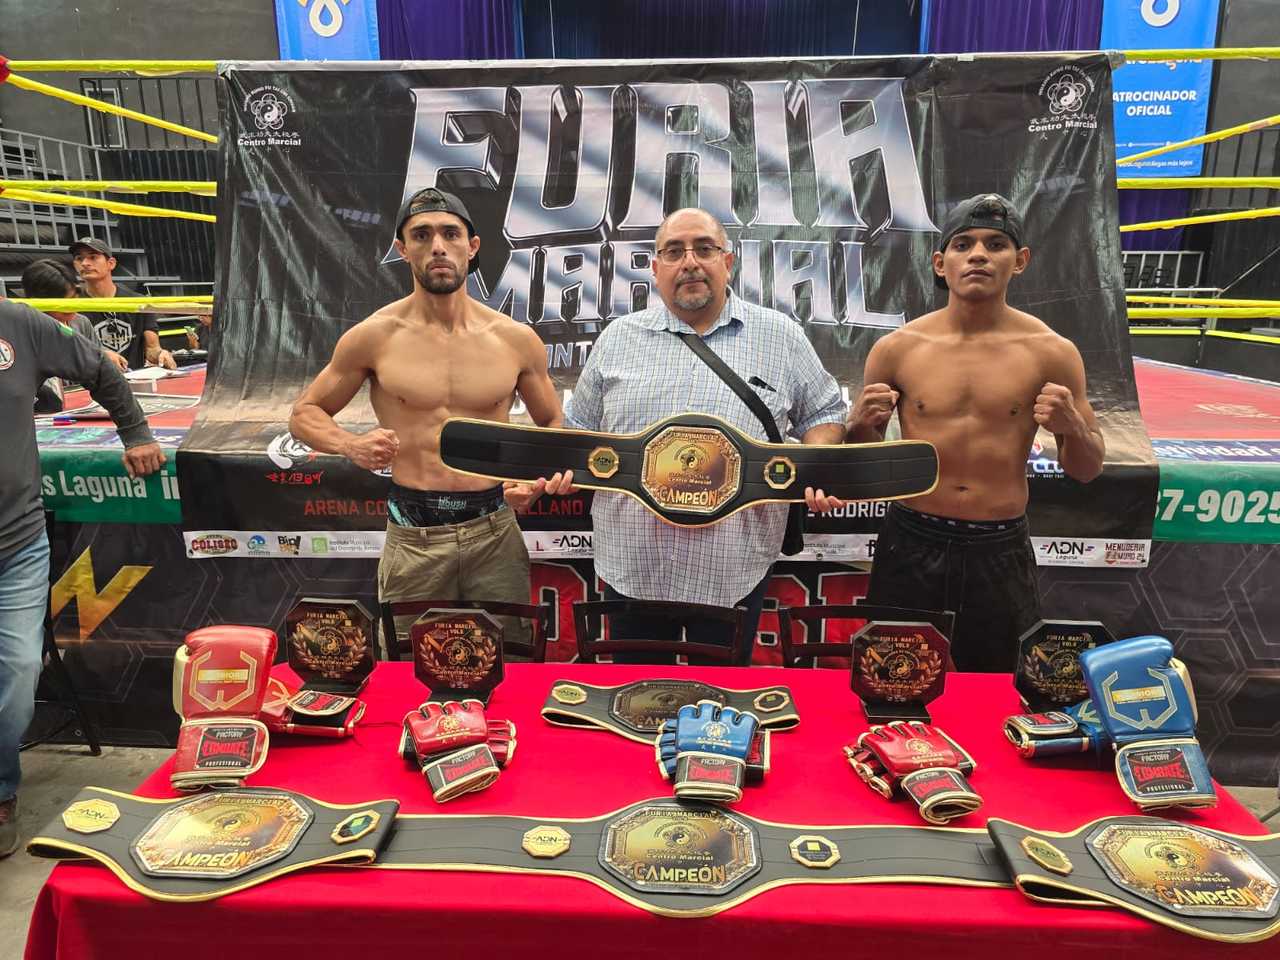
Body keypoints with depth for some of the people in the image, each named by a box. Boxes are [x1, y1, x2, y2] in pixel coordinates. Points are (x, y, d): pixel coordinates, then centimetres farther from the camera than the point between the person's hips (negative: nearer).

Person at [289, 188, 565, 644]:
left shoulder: (516, 339, 1)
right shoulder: (374, 337, -3)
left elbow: (553, 425, 14)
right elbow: (304, 413, 8)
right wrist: (351, 445, -13)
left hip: (496, 534, 1)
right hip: (412, 538, -1)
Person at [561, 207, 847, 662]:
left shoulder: (781, 337, 3)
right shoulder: (617, 339, 7)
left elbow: (823, 414, 11)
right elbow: (581, 429, 14)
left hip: (733, 572, -1)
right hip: (632, 569, 2)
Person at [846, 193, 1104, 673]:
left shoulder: (1050, 352, -4)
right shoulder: (897, 348, -3)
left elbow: (1087, 471, 5)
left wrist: (1073, 429, -15)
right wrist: (861, 425, -13)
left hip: (1000, 552, 0)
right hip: (910, 547, 0)